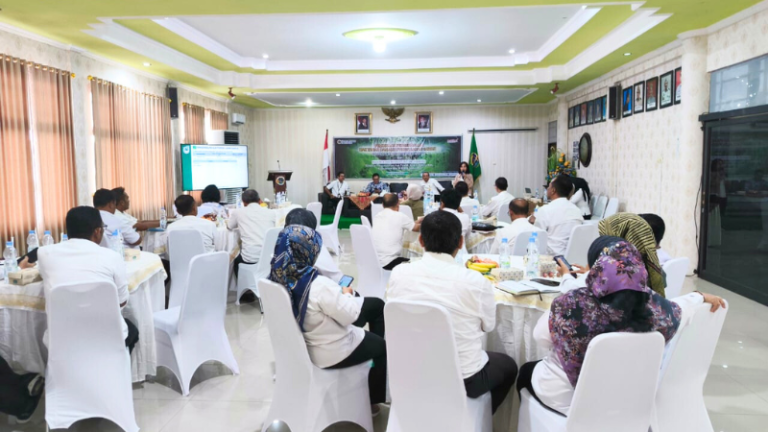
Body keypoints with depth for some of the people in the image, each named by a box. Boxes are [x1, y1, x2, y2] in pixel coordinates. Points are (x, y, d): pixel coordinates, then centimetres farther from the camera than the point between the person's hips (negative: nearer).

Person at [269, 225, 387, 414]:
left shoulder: (278, 276, -13)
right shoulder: (320, 285, -37)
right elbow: (349, 315, -24)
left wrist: (339, 296, 1)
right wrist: (347, 295, -5)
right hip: (333, 351, -7)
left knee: (377, 305, 20)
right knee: (384, 347, 22)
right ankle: (372, 399, 39)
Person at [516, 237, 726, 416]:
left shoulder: (571, 305, -32)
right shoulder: (652, 306, -22)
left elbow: (541, 338, -15)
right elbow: (676, 311, 0)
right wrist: (700, 296, 19)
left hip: (565, 397, -4)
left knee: (526, 371, 28)